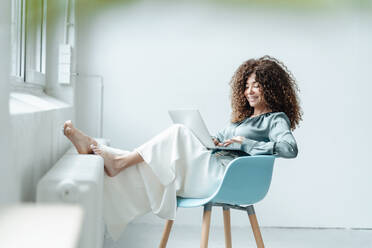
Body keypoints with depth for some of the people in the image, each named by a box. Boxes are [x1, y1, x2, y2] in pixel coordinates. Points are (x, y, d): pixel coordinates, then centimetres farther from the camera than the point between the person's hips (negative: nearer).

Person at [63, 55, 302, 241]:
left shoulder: (276, 119, 2)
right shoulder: (243, 116, 28)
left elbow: (290, 149, -18)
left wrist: (245, 143, -16)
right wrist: (214, 142, 7)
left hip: (224, 176, -8)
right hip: (211, 169, 8)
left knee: (178, 134, -22)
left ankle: (119, 161, -20)